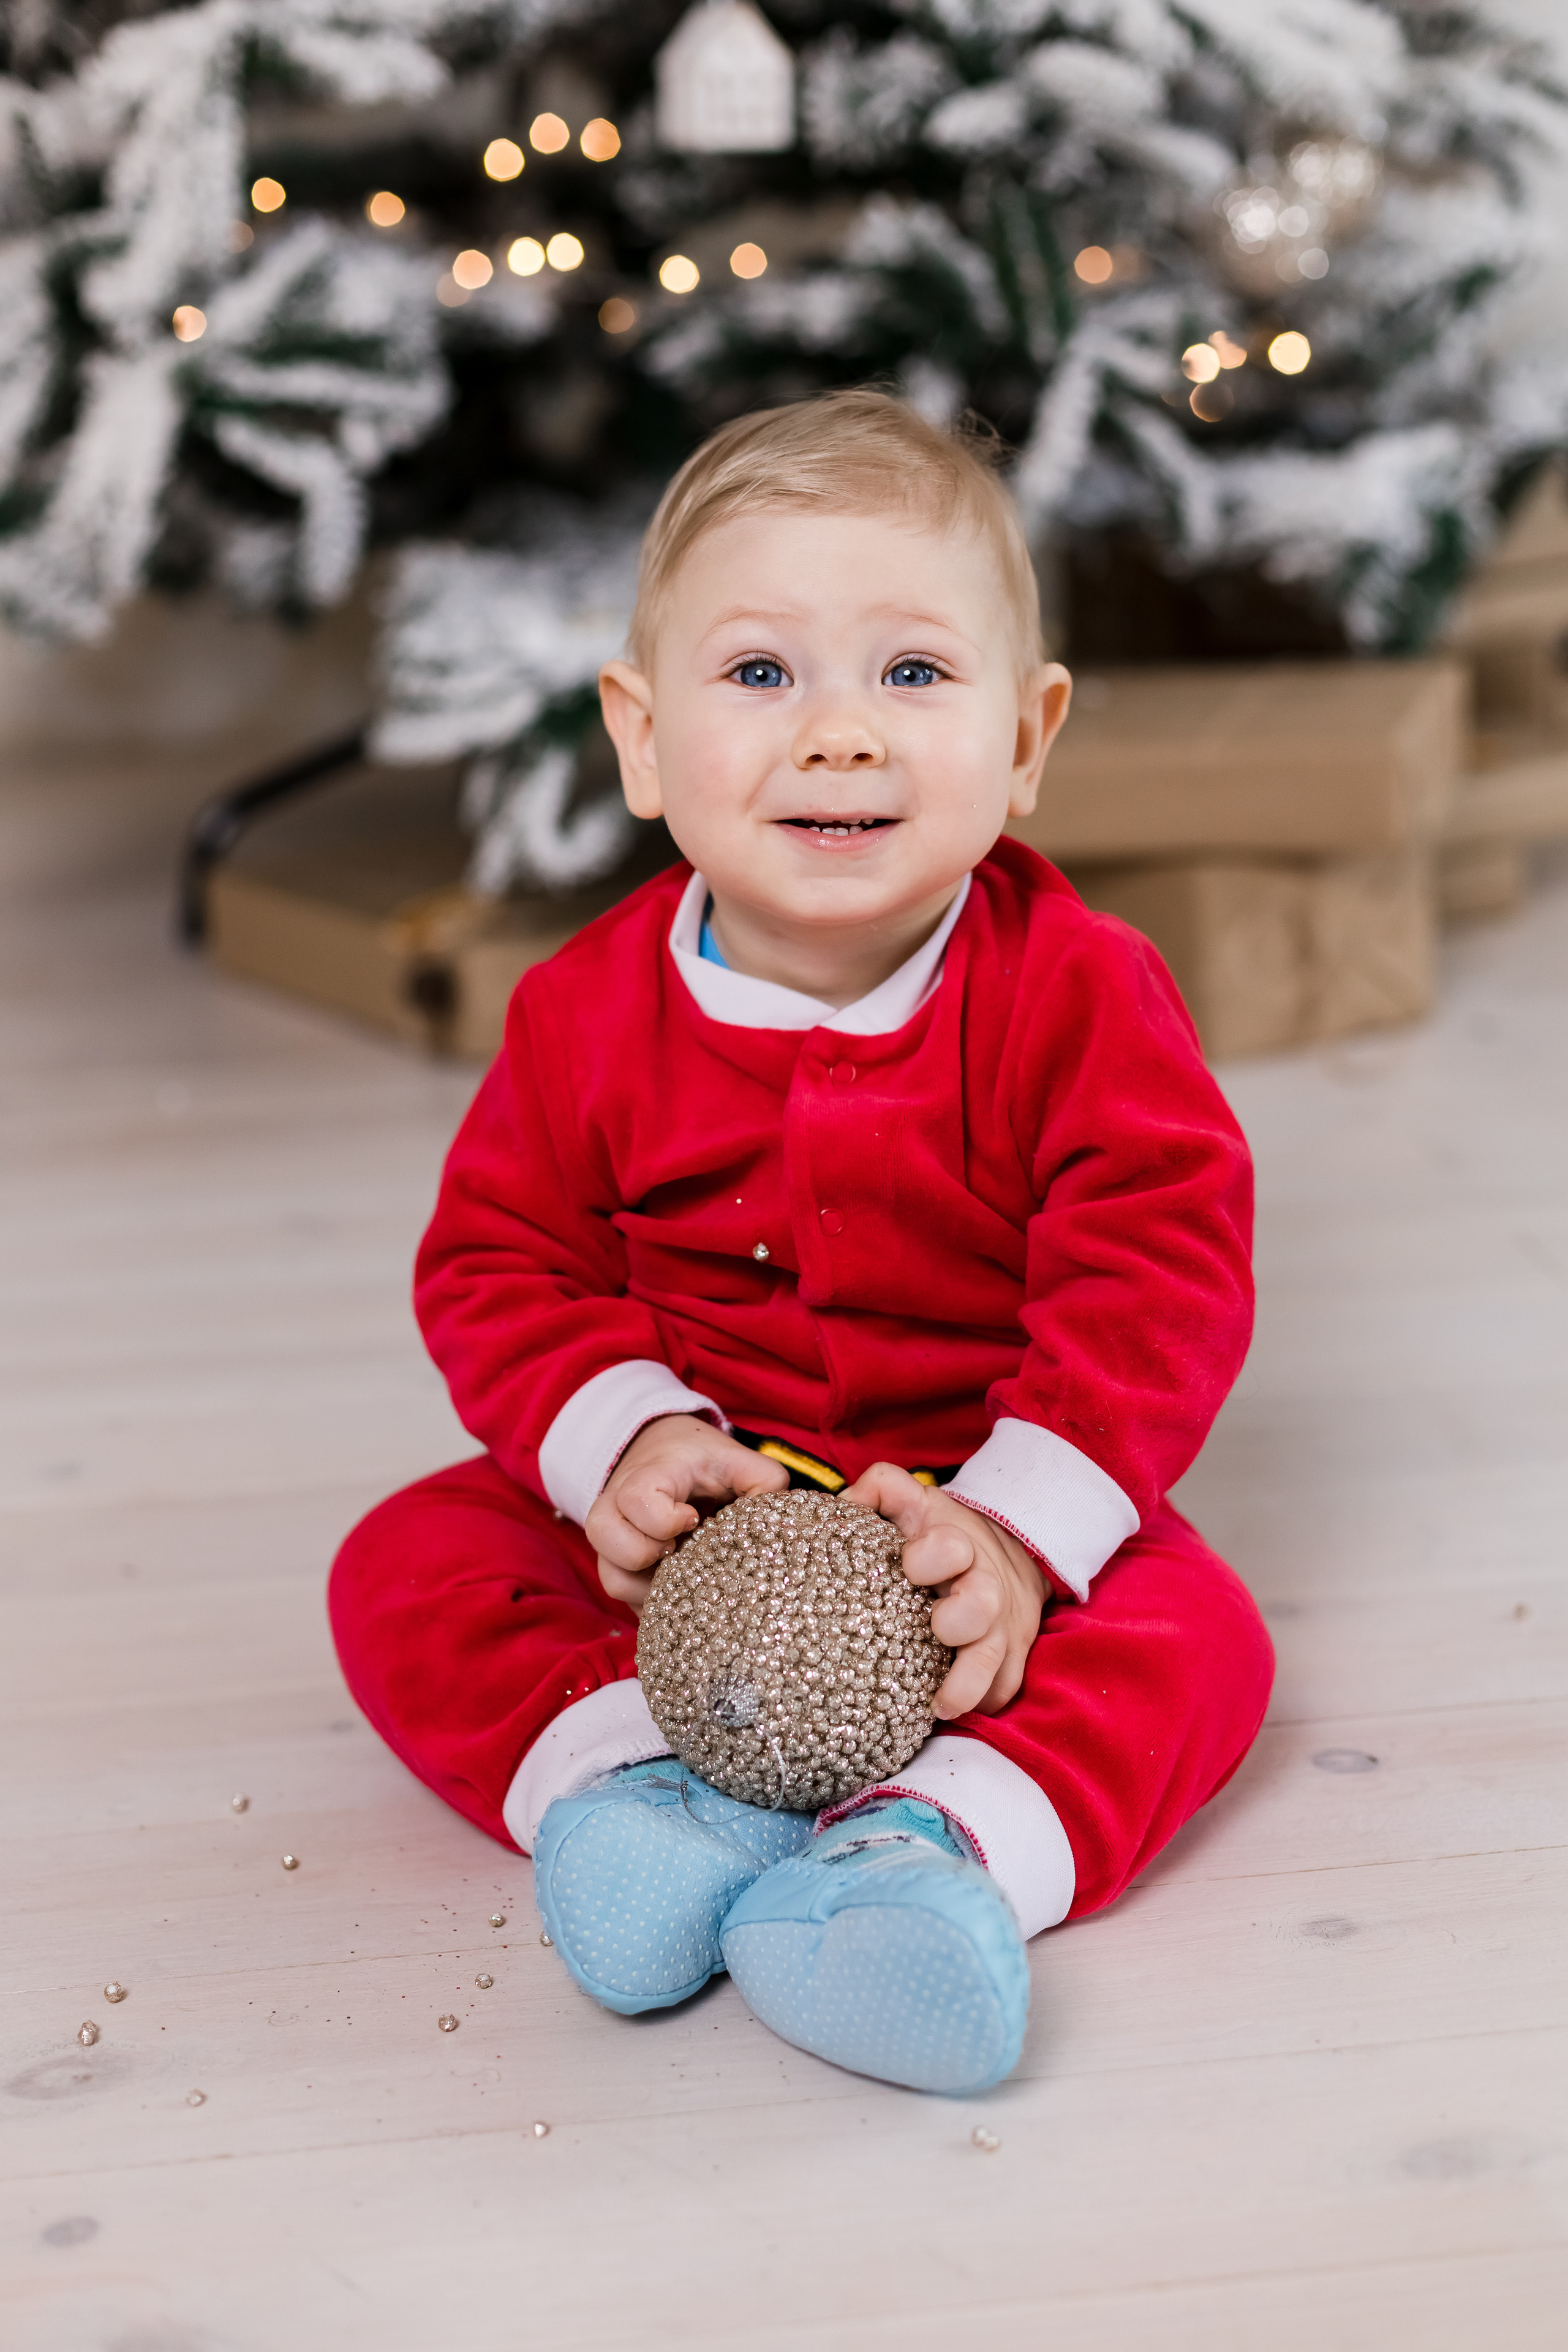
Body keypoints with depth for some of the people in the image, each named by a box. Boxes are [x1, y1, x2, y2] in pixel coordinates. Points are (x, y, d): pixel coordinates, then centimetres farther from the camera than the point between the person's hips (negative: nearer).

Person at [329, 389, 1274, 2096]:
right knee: (402, 1570, -15)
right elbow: (496, 1267, -2)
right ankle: (644, 1785, -31)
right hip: (683, 1508, 2)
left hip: (982, 1500, -2)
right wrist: (622, 1440, -21)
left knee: (1190, 1636, -27)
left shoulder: (1074, 995, -15)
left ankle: (945, 1841, -40)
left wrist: (1017, 1520, -30)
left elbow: (1162, 1270, -18)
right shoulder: (590, 1012, -9)